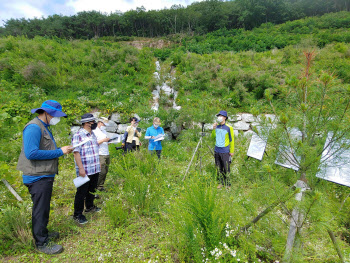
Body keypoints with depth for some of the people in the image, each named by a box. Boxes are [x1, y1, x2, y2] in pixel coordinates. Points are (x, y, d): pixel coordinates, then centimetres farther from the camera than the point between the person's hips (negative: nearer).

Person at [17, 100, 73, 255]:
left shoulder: (44, 127, 12)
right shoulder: (34, 127, -19)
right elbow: (31, 153, -27)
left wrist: (62, 150, 4)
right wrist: (60, 151, -22)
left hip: (45, 176, 10)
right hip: (38, 177, -10)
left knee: (44, 208, 22)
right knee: (40, 210, 3)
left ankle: (43, 234, 39)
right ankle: (42, 243, 18)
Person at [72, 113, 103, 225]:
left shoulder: (93, 135, 11)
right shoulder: (78, 135, -14)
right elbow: (76, 153, -18)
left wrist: (98, 164, 20)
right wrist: (81, 168, -22)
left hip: (95, 169, 8)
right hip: (84, 170, -8)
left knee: (92, 190, 20)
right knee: (81, 192, 4)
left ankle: (89, 206, 39)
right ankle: (77, 214, 19)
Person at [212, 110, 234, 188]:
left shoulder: (229, 127, -6)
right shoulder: (216, 126, 8)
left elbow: (232, 140, -3)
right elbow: (213, 136, 14)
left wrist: (231, 151, -4)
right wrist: (213, 129, -2)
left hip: (225, 151, -5)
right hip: (217, 150, 5)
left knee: (226, 169, 0)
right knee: (219, 168, 12)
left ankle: (227, 184, 15)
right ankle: (222, 183, 26)